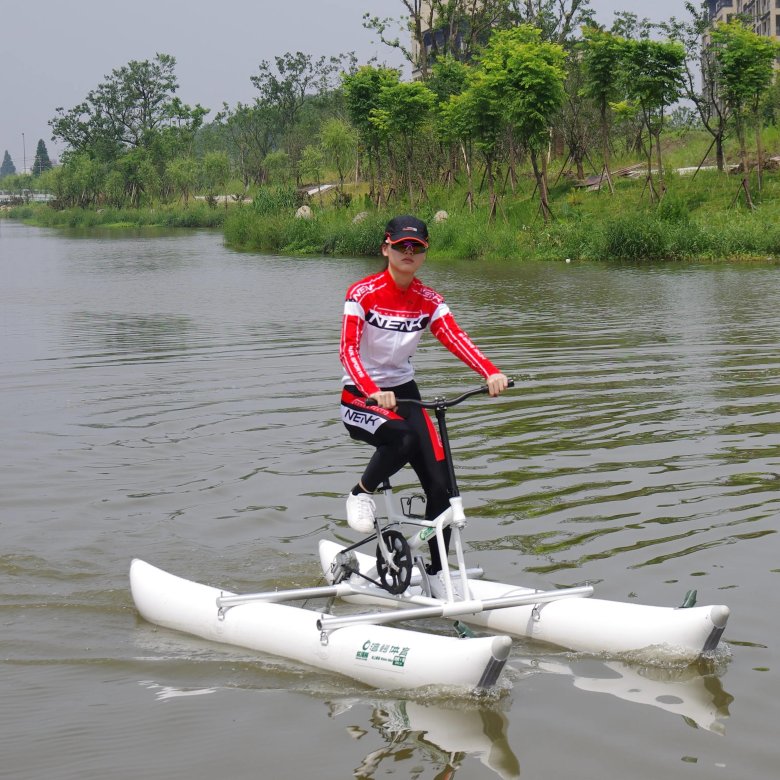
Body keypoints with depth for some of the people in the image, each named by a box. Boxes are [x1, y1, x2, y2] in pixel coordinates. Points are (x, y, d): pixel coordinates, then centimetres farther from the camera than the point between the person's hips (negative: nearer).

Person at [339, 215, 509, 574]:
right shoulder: (362, 293, -13)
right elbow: (348, 350, -24)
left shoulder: (429, 301, 0)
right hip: (359, 397, -5)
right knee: (403, 438, -37)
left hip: (403, 393, 5)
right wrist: (374, 392, -42)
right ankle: (361, 493, -8)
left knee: (440, 486, -7)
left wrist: (491, 373, -35)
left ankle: (437, 573, 9)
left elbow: (456, 339, -16)